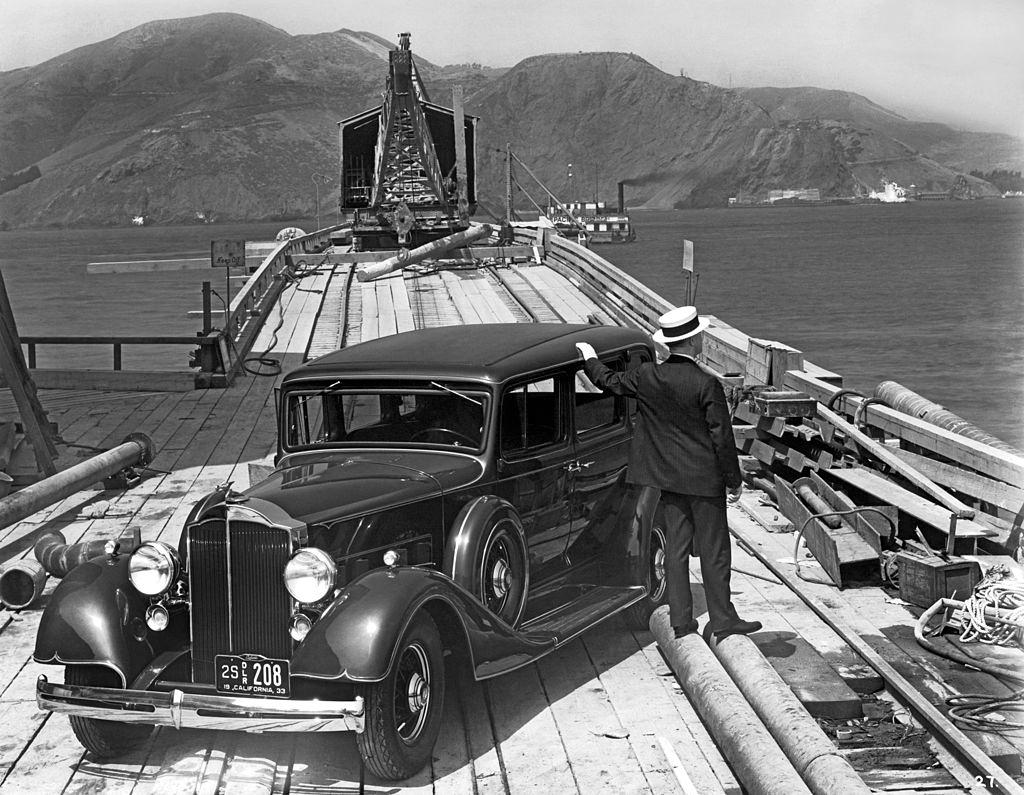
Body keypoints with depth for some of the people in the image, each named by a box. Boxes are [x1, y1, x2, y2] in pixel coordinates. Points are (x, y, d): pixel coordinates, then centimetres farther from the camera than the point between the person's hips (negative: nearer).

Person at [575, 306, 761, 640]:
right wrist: (734, 481, -4)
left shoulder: (646, 376, -4)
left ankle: (681, 620, 16)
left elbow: (611, 382, 15)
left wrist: (590, 360, 35)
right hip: (704, 477, -5)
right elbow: (722, 438, -15)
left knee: (676, 546, 11)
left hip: (669, 475, 6)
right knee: (714, 550, 5)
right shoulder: (707, 384, -19)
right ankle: (722, 620, 12)